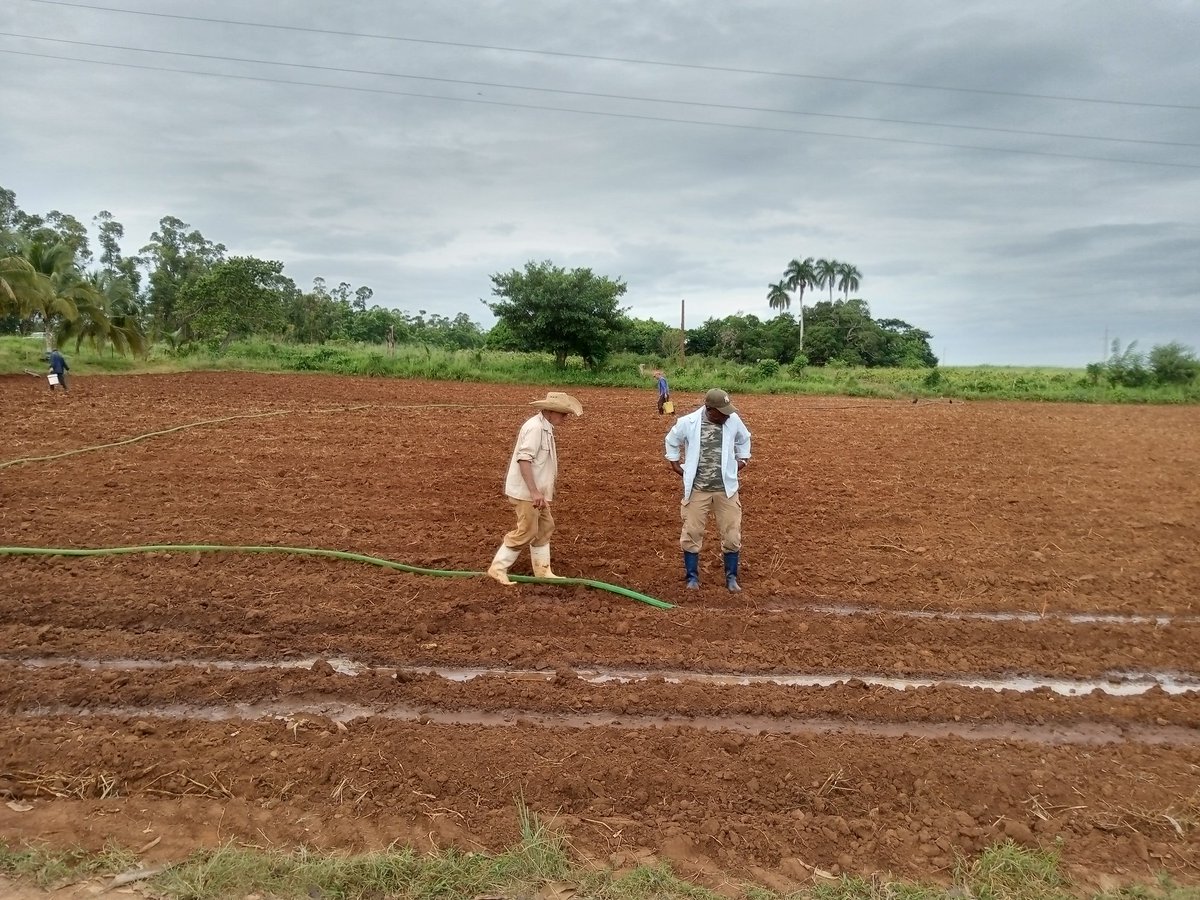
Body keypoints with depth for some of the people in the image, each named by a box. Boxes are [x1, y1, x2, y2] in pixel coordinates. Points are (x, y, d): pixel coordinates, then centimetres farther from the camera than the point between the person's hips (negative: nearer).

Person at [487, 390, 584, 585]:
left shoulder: (546, 427, 12)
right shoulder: (535, 427, -20)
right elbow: (523, 459, -28)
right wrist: (534, 491, -31)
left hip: (537, 491, 10)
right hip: (525, 491, -10)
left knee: (545, 527, 15)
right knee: (526, 532, -4)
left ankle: (542, 570, 24)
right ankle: (498, 567, 7)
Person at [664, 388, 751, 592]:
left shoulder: (734, 420, -7)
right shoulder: (688, 422, -12)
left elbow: (744, 440, 15)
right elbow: (671, 441, 7)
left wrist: (742, 461, 11)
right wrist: (675, 465, 4)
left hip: (726, 488, 1)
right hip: (697, 489, -1)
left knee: (732, 533, 5)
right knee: (692, 532, 5)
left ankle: (731, 577, 21)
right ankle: (692, 577, 21)